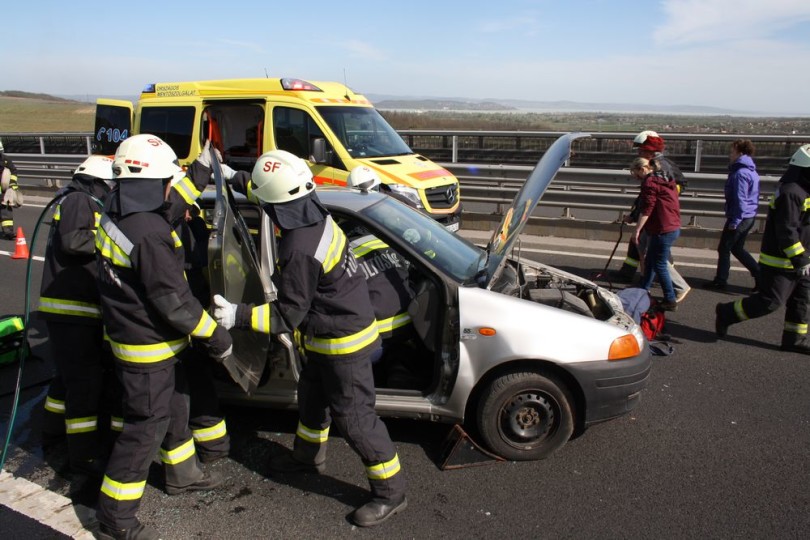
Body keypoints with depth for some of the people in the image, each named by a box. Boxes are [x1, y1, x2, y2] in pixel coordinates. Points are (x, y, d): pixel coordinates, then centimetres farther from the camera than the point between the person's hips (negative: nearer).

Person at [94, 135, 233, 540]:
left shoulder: (116, 212, 0)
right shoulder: (149, 236, -29)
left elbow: (169, 208, 19)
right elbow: (174, 301, -25)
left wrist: (201, 171, 24)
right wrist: (216, 337, -14)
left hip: (128, 334, 10)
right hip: (147, 348, -10)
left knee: (175, 407, 26)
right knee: (146, 428, 3)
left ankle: (181, 473, 46)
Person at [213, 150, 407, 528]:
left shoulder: (299, 251, -32)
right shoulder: (315, 214, -4)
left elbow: (287, 316, -24)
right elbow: (282, 193, 21)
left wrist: (239, 316, -24)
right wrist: (240, 182, 28)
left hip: (343, 341, -10)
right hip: (330, 333, 10)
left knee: (354, 417, 1)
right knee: (312, 395, 27)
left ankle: (390, 493, 16)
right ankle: (308, 455, 50)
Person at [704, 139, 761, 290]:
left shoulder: (740, 173, -19)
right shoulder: (751, 171, 12)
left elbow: (740, 200, -22)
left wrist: (734, 221, -19)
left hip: (739, 217, -9)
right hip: (749, 217, 9)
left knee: (724, 248, 3)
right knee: (737, 249, 18)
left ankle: (720, 281, 12)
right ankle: (760, 275, 15)